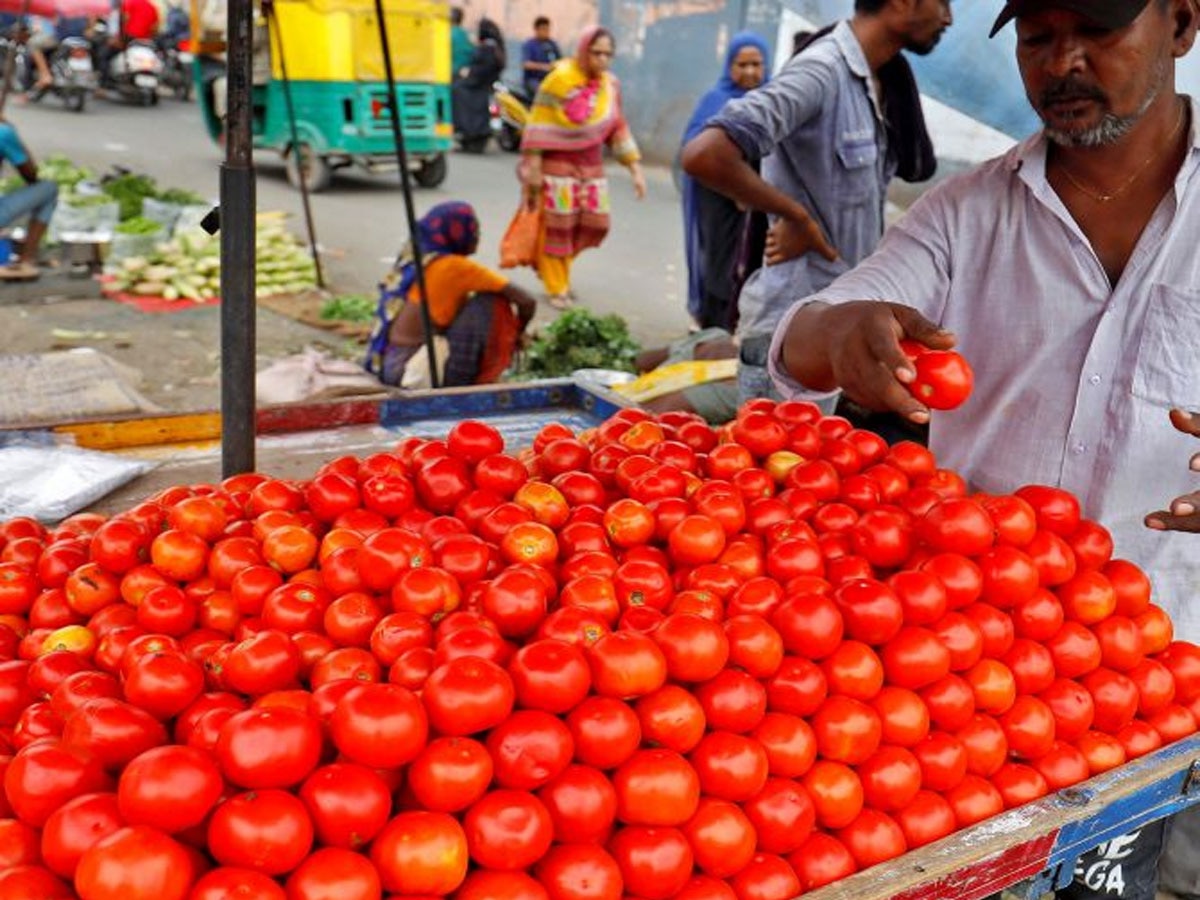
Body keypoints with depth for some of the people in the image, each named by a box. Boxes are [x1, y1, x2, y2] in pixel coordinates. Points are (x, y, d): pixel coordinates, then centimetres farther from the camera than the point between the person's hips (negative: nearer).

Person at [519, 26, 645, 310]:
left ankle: (551, 266, 28)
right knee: (558, 225, 0)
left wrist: (635, 169, 4)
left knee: (595, 222, 5)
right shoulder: (560, 78, -14)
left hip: (592, 164, 6)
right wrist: (533, 168, -15)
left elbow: (618, 129, 9)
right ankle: (557, 288, 14)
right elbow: (538, 125, -12)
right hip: (557, 162, -6)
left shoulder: (611, 84, 3)